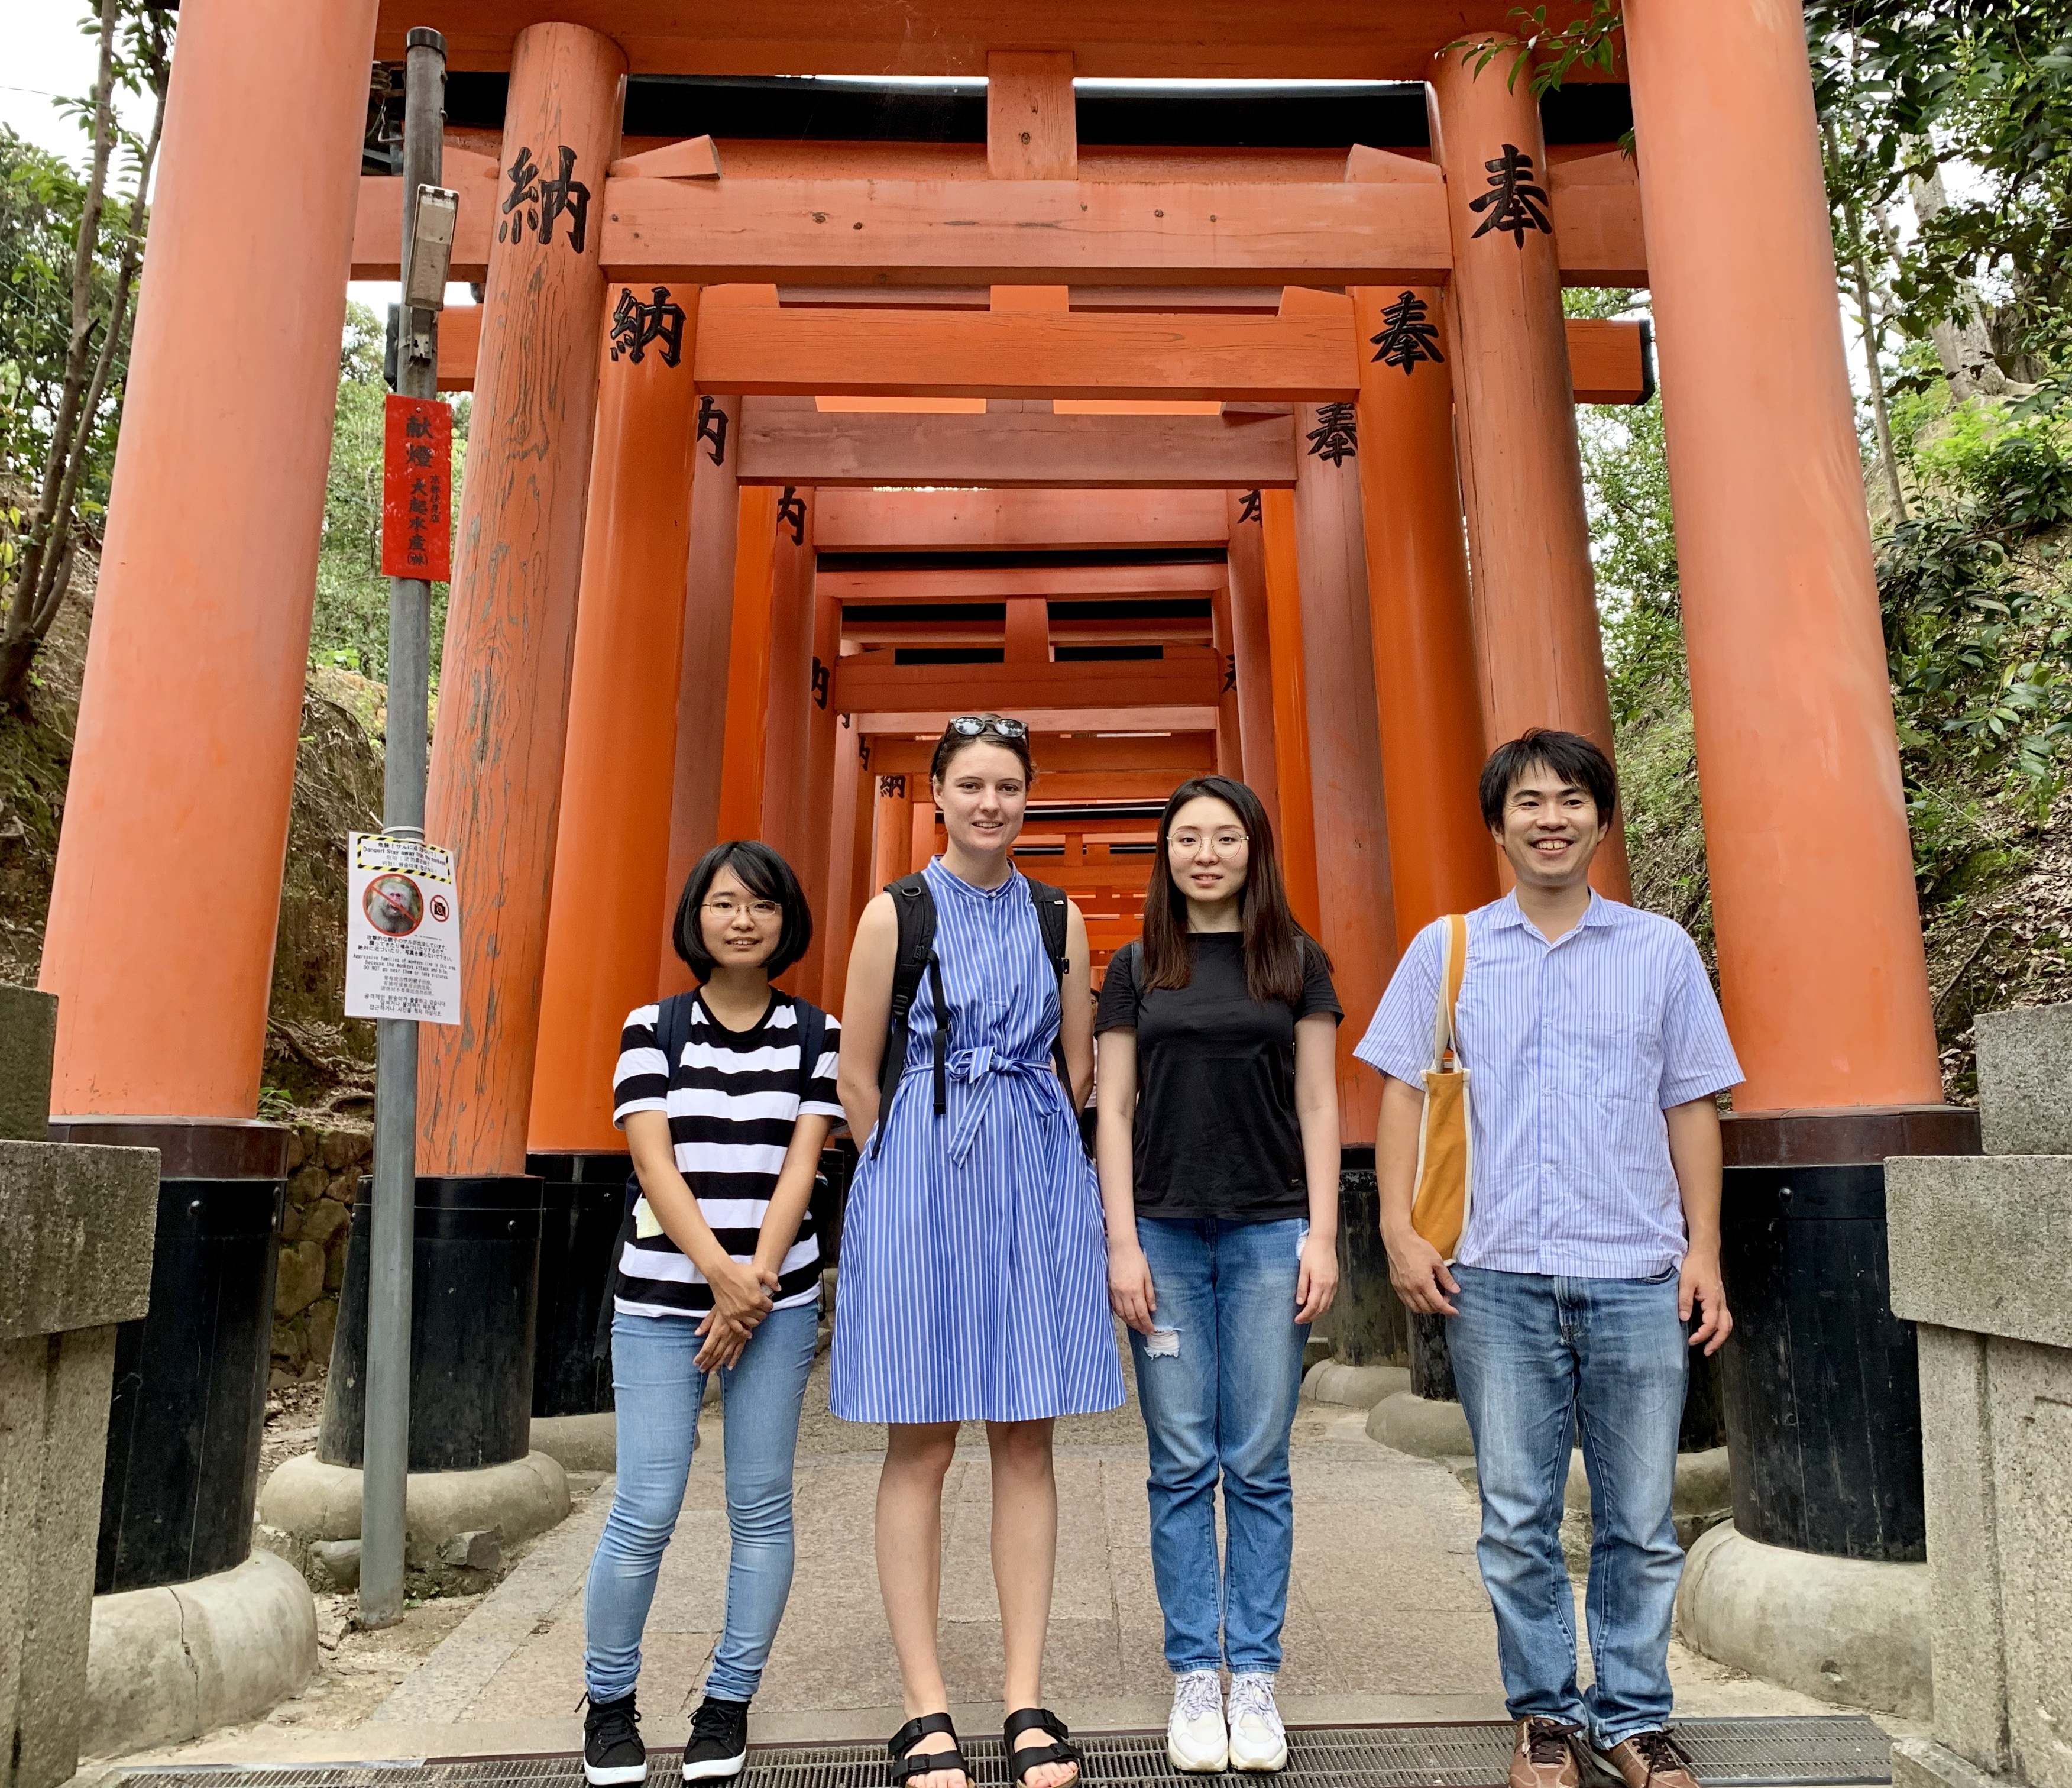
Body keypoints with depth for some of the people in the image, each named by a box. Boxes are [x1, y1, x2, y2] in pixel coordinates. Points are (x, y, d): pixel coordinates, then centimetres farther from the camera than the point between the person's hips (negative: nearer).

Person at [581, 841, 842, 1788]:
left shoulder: (815, 1035, 3)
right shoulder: (652, 1029, 2)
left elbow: (799, 1167, -2)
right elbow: (654, 1164, -6)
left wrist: (754, 1284, -11)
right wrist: (719, 1275, -15)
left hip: (778, 1299, 1)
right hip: (661, 1298, 0)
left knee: (761, 1505, 5)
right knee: (645, 1510, -1)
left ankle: (728, 1703, 23)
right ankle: (609, 1702, 22)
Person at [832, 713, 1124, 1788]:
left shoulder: (1059, 918, 8)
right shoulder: (896, 911, 0)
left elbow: (1082, 1071, 12)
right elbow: (857, 1075, 2)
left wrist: (1023, 1165, 9)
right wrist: (910, 1179, 8)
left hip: (1038, 1178, 3)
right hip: (921, 1177, -2)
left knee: (1025, 1443, 7)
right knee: (921, 1446, 3)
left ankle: (1027, 1700, 19)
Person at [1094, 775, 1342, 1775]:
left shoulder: (1298, 962, 7)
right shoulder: (1135, 969, 6)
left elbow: (1318, 1105, 5)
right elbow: (1114, 1110, 4)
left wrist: (1322, 1235, -2)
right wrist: (1122, 1243, -3)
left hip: (1270, 1233, 0)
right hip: (1165, 1233, 0)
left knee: (1259, 1466, 6)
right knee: (1182, 1466, 6)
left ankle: (1256, 1677, 19)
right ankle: (1195, 1678, 19)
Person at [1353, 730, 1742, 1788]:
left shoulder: (1660, 950, 7)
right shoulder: (1446, 950, 5)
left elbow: (1691, 1107, 9)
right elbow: (1403, 1091, 5)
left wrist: (1703, 1252, 4)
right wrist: (1399, 1229, -3)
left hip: (1639, 1276, 1)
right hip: (1497, 1277, 0)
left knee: (1640, 1521, 9)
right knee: (1517, 1519, 8)